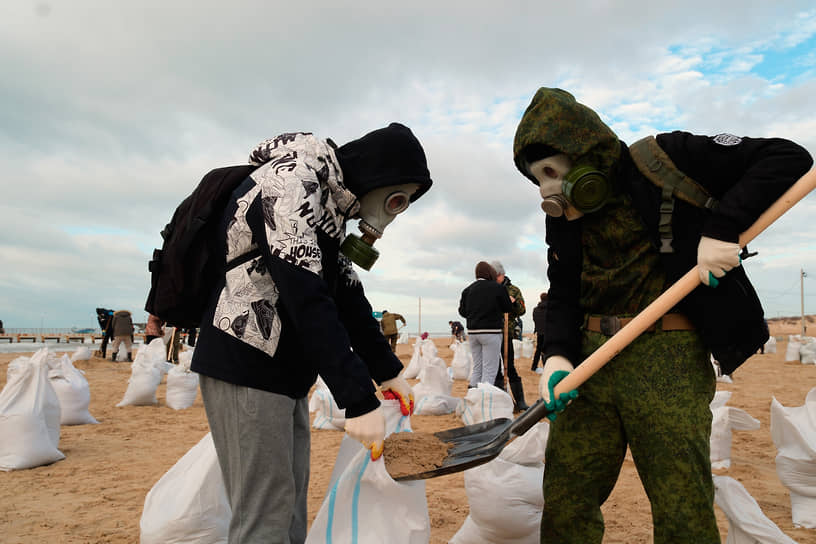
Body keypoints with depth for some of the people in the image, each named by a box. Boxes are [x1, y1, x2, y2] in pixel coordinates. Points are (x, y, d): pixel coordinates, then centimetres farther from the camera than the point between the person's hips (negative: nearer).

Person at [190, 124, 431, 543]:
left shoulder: (332, 201, 13)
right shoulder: (290, 182, -17)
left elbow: (347, 296, 13)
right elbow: (307, 300, -26)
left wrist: (387, 371, 9)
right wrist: (359, 400, -27)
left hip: (285, 371, 9)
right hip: (245, 366, -9)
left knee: (291, 508, 13)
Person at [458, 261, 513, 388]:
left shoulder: (468, 290, 5)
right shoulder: (497, 288, -7)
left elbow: (462, 311, 9)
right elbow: (508, 308, -1)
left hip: (472, 332, 5)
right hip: (491, 332, -5)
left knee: (477, 368, 16)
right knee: (490, 369, 0)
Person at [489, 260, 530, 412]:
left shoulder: (513, 290, 6)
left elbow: (522, 311, 3)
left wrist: (514, 302, -16)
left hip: (506, 333, -3)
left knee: (510, 367, -5)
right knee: (495, 367, 7)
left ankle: (519, 401, 4)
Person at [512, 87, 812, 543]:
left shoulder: (666, 160, -4)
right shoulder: (564, 218, 12)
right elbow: (564, 295, 12)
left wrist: (721, 228, -17)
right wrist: (557, 353, -6)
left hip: (667, 359, -4)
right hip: (590, 358, 5)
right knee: (564, 506, 6)